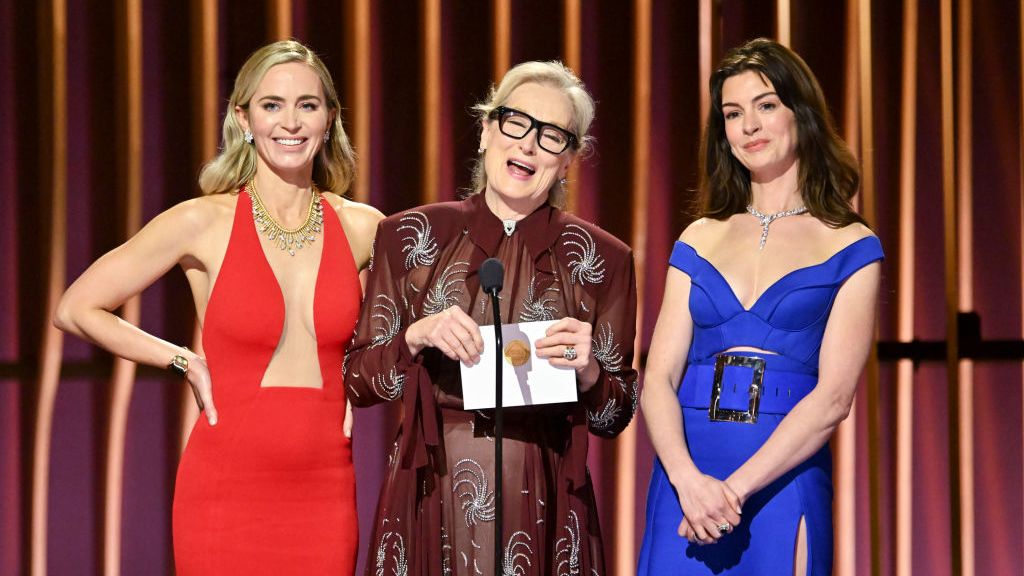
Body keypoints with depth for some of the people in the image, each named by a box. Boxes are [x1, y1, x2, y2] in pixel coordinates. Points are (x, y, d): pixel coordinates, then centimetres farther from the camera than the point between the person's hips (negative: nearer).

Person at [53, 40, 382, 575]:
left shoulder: (362, 229, 5)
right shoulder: (204, 223, -3)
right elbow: (76, 309, 2)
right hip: (227, 488, -3)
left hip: (325, 491, 3)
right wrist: (187, 363, -2)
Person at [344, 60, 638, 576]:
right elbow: (358, 383, 4)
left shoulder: (601, 259, 2)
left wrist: (587, 372, -13)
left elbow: (615, 417, 7)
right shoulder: (410, 237, 2)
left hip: (542, 511, 0)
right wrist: (416, 338, -14)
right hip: (430, 507, 0)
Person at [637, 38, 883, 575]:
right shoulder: (699, 240, 11)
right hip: (684, 482, 3)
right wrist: (688, 480, -15)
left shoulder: (850, 248, 2)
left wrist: (737, 487, -17)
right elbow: (658, 379, 3)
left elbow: (833, 396, -8)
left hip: (782, 485, -3)